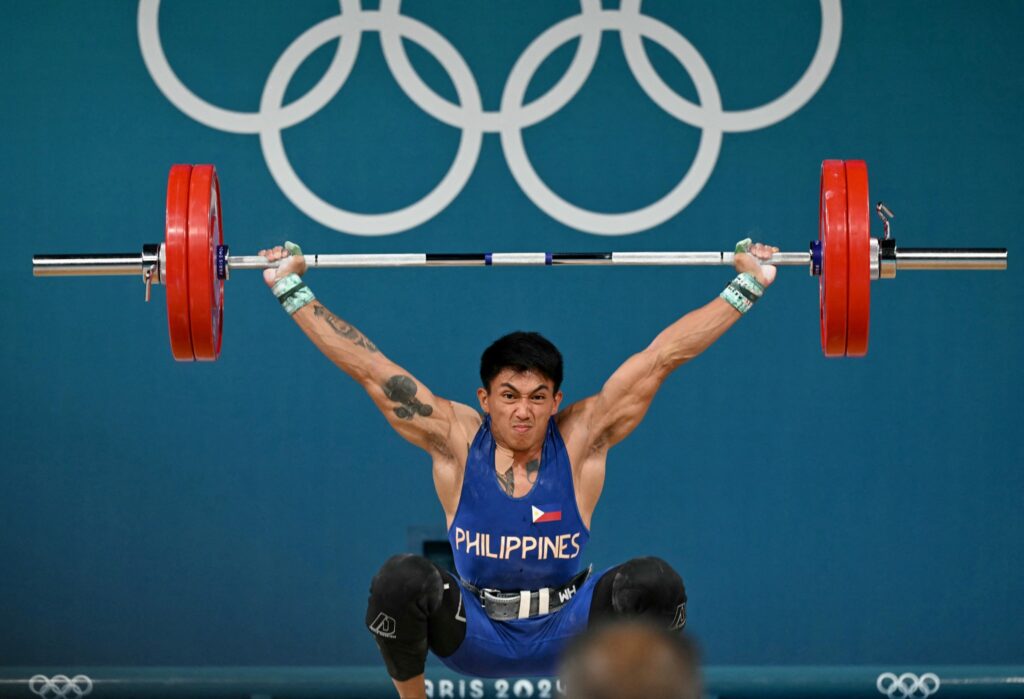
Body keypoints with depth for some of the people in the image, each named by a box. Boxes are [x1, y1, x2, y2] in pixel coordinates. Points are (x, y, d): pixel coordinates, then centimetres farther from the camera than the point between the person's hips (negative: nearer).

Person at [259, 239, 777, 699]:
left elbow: (664, 356, -8)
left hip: (565, 635, 0)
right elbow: (368, 367, -7)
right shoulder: (456, 441, -7)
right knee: (401, 581, -30)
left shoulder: (581, 439, -7)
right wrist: (290, 289, -8)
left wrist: (748, 284, -8)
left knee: (655, 583, -27)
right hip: (474, 633, 0)